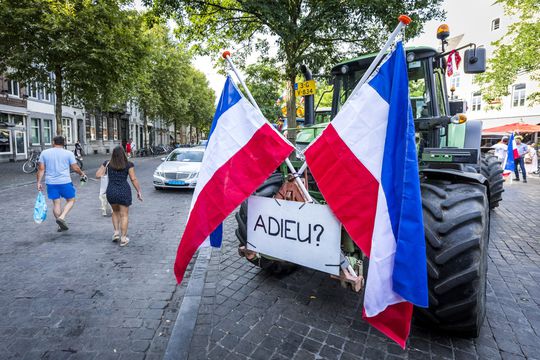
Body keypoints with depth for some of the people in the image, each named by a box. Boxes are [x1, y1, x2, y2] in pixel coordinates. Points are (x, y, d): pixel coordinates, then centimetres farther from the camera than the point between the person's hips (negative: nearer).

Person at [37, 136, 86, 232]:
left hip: (51, 182, 3)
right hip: (65, 182, -3)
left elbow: (41, 169, 3)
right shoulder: (69, 153, -3)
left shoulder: (44, 153, 5)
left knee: (56, 203, 10)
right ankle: (61, 217, -8)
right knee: (71, 200, 12)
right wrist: (82, 174, 16)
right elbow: (75, 168, -2)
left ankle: (61, 225, 17)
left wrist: (39, 182, 7)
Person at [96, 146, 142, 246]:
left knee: (115, 212, 25)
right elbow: (133, 179, -5)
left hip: (111, 192, 3)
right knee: (124, 215, 6)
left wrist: (104, 166, 19)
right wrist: (139, 191, 2)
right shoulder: (128, 164, -4)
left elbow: (97, 175, 3)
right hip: (124, 191, -2)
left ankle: (116, 232, 17)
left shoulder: (107, 163, 2)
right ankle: (123, 238, 8)